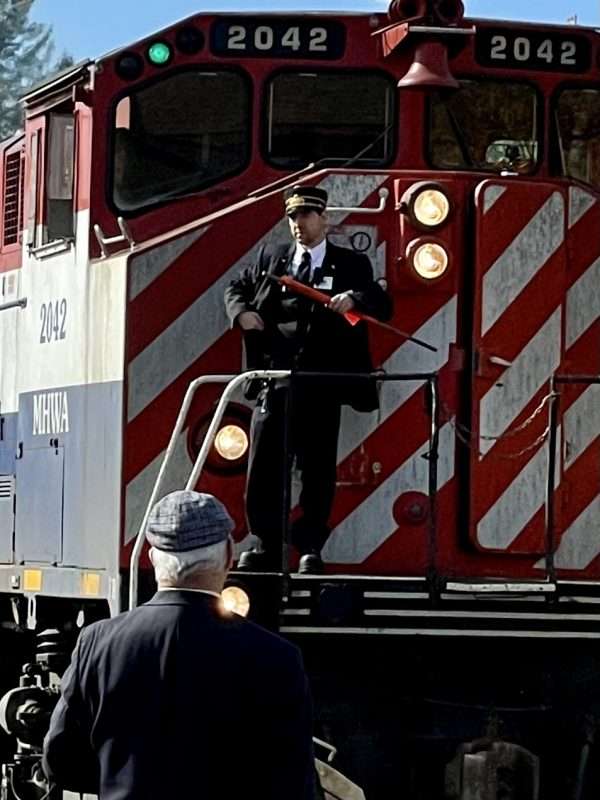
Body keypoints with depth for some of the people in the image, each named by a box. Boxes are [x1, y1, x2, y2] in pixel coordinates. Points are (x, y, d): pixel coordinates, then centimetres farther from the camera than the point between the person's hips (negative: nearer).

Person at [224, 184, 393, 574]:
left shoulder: (351, 265, 8)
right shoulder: (270, 260, 16)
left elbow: (383, 305, 0)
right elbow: (237, 288, 26)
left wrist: (355, 299, -22)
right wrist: (242, 311, 3)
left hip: (321, 384, -2)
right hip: (275, 377, 2)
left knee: (318, 469, -1)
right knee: (264, 466, 0)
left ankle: (311, 549, 6)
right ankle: (268, 546, 8)